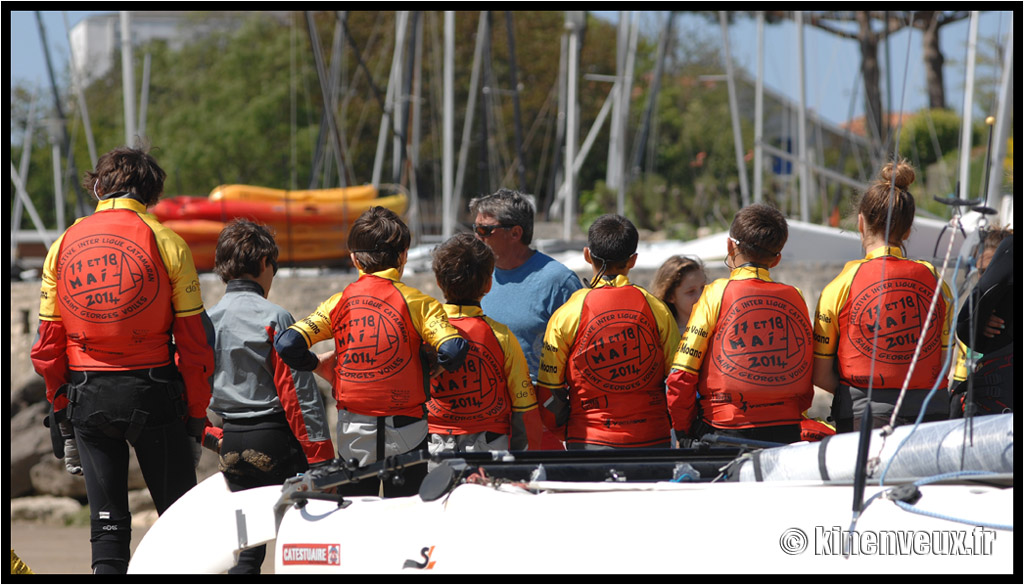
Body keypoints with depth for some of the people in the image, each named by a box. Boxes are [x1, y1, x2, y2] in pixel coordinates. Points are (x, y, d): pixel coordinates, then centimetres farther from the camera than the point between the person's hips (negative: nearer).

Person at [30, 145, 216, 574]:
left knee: (107, 523, 9)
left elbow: (47, 349, 7)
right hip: (151, 391, -3)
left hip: (86, 394, 3)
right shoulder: (166, 243, -3)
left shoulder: (64, 246, 6)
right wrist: (196, 420, 2)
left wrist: (64, 424, 14)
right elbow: (193, 344, -5)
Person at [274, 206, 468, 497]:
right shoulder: (416, 302, -6)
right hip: (404, 434, -2)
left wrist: (317, 365, 10)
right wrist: (431, 363, 3)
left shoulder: (339, 302, 1)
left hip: (353, 432, 2)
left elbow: (287, 344, -8)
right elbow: (453, 351, -18)